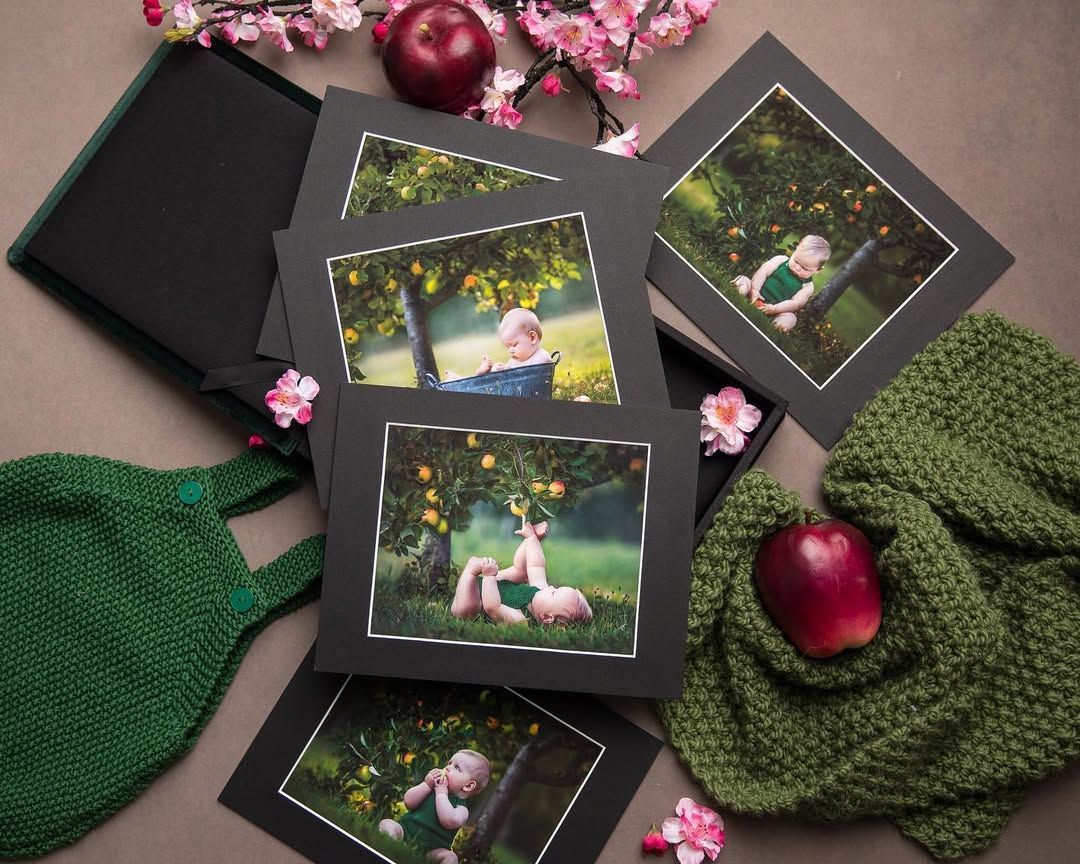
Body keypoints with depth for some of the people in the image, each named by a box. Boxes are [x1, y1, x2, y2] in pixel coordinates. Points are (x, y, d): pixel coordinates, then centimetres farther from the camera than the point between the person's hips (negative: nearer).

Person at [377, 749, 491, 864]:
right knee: (386, 824, -22)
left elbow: (449, 821, -20)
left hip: (431, 849, -2)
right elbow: (409, 802, 3)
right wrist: (427, 784, -5)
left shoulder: (461, 807, 3)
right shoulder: (431, 789, 16)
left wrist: (441, 793, -10)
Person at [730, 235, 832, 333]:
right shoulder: (781, 260, -1)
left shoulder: (807, 286, -3)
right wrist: (755, 290, -20)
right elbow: (763, 272, -6)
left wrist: (774, 309, -24)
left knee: (789, 319, -31)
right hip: (757, 295, 1)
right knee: (743, 281, -21)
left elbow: (795, 304, -12)